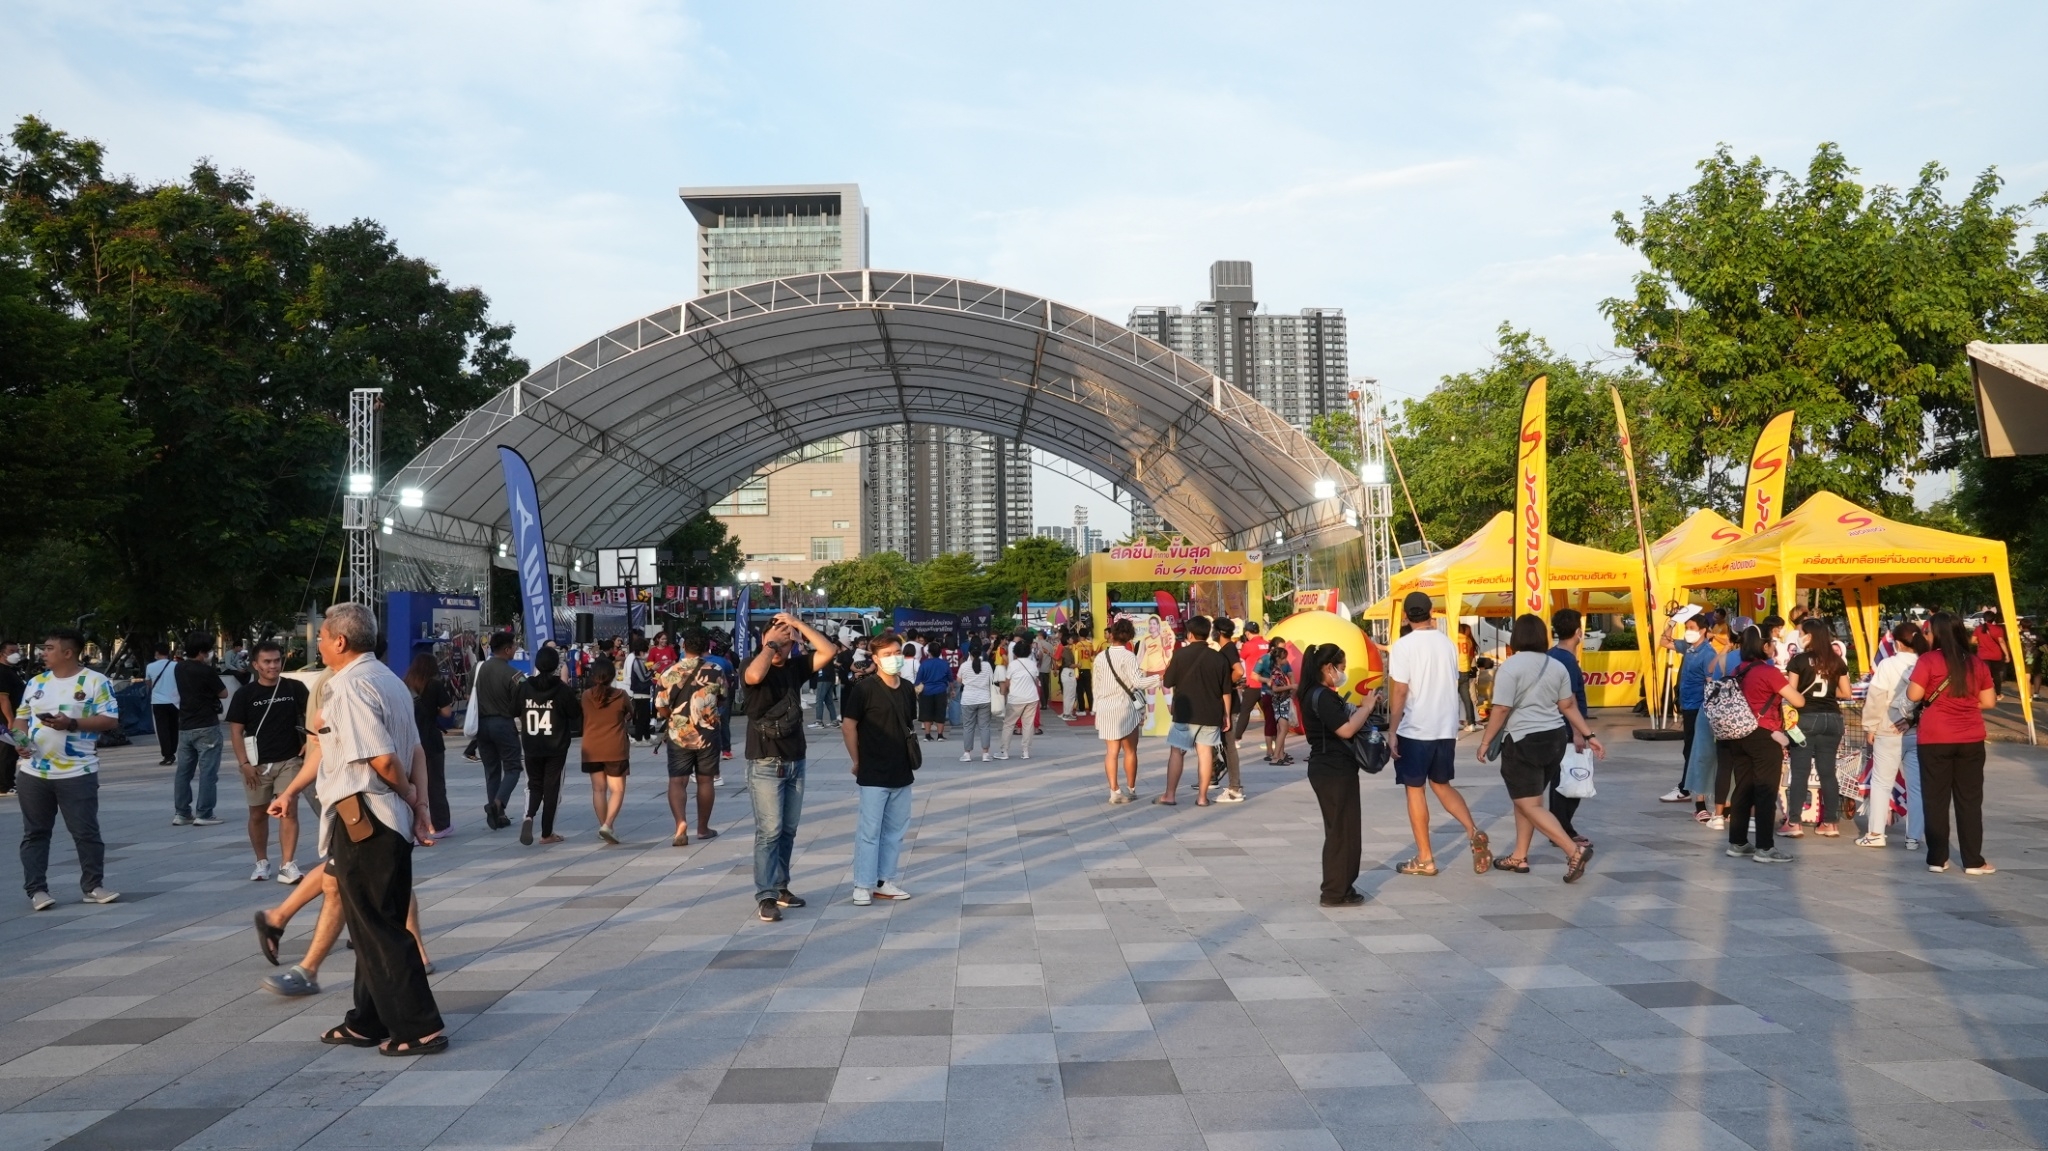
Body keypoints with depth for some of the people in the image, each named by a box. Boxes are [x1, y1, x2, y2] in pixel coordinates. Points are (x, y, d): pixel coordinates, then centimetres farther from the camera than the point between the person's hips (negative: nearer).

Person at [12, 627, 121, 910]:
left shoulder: (95, 682, -5)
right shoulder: (36, 683, 11)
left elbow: (111, 720, -9)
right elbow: (21, 717, 17)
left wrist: (71, 723, -19)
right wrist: (20, 735, -5)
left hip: (77, 774, -5)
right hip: (33, 772, 5)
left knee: (86, 832, 0)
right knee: (35, 833, 8)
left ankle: (93, 886, 9)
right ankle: (36, 889, 14)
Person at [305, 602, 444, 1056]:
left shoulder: (349, 686, -16)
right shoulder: (388, 680, 14)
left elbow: (382, 759, -22)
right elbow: (414, 750, 14)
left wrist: (409, 797, -7)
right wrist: (418, 801, 10)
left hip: (361, 820, -9)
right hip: (390, 821, 9)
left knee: (377, 931, -2)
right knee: (379, 926, 16)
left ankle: (420, 1029, 2)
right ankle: (369, 1022, 26)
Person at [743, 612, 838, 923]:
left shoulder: (795, 668, 6)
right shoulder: (753, 667, -8)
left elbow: (830, 651, -1)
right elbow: (754, 675, -33)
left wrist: (797, 624, -5)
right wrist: (770, 642, -18)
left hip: (795, 762, 6)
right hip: (765, 764, -6)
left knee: (788, 830, 11)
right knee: (769, 831, -7)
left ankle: (780, 886, 21)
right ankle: (766, 896, -3)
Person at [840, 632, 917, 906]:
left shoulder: (908, 688, 7)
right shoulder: (864, 689, -11)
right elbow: (848, 724, -9)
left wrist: (913, 756, 13)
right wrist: (856, 761, -6)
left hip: (901, 773, 6)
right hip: (873, 774, -6)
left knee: (895, 830, 11)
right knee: (869, 830, -2)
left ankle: (885, 881, 21)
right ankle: (863, 886, 6)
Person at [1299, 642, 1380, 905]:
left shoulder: (1319, 695, 15)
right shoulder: (1322, 696, -17)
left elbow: (1343, 722, 17)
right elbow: (1346, 730, -24)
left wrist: (1362, 708, 4)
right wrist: (1367, 706, -12)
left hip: (1332, 769, 11)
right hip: (1334, 771, -11)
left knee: (1341, 829, 16)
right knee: (1342, 831, -4)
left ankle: (1339, 887, 23)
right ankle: (1336, 892, 2)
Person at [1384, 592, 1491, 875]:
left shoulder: (1403, 646, -13)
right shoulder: (1448, 643, 6)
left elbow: (1399, 692, -15)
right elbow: (1452, 682, 15)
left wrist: (1392, 730, -11)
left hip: (1414, 730, -6)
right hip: (1446, 728, 6)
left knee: (1415, 790, 4)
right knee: (1441, 785, 19)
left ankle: (1425, 859, 8)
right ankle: (1474, 833, -2)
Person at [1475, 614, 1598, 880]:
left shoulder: (1510, 666, -14)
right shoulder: (1557, 666, 7)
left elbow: (1501, 710, -17)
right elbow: (1568, 706, 7)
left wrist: (1485, 742, -8)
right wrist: (1589, 735, 14)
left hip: (1524, 741, -8)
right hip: (1555, 738, 8)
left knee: (1529, 806, -3)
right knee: (1525, 800, 18)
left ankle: (1575, 851, -13)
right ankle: (1519, 858, 22)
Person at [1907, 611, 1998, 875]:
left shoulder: (1929, 660, -8)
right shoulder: (1976, 663, 4)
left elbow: (1913, 695, -11)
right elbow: (1989, 702, 7)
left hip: (1935, 739, -3)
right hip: (1971, 739, 3)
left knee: (1936, 799, 5)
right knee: (1970, 800, 9)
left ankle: (1937, 859, 9)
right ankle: (1973, 861, 12)